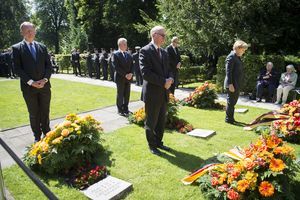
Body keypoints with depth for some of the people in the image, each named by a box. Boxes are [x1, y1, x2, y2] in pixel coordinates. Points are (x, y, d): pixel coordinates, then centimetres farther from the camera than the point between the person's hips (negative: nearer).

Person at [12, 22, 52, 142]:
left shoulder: (42, 47, 10)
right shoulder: (17, 48, 1)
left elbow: (48, 65, 7)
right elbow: (17, 68, -5)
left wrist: (45, 79, -8)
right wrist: (30, 82, -15)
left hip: (44, 86, 3)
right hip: (29, 87, -2)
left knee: (45, 112, 10)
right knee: (34, 114, 7)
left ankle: (47, 134, 24)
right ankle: (37, 136, 20)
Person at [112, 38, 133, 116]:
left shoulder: (128, 55, 13)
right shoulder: (115, 54, -5)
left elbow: (132, 65, 11)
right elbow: (116, 67, -13)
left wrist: (130, 74, -7)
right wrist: (125, 75, -17)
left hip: (128, 78, 5)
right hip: (120, 78, -5)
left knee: (127, 94, 9)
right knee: (120, 94, 2)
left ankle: (125, 108, 20)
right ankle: (120, 110, 12)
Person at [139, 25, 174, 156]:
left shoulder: (164, 52, 13)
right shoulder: (145, 51, -11)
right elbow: (145, 73, -20)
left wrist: (170, 79, -6)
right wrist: (163, 82, -19)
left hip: (164, 93, 7)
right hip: (152, 93, -7)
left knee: (161, 121, 17)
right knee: (151, 122, 8)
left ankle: (159, 142, 34)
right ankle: (152, 145, 25)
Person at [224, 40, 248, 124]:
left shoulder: (237, 57, 17)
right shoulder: (231, 57, -13)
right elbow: (228, 71, -19)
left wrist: (239, 84, 17)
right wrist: (230, 84, -23)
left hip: (237, 84, 10)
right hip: (232, 84, -10)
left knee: (233, 102, 16)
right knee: (231, 102, -1)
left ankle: (231, 118, 26)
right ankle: (228, 119, 11)